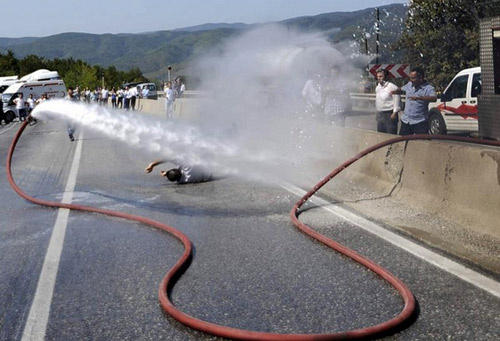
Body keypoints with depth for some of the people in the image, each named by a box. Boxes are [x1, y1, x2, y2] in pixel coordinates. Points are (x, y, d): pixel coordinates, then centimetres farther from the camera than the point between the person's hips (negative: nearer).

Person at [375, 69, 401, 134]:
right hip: (380, 114, 8)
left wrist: (394, 113, -18)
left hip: (389, 114, -8)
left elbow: (397, 99, -15)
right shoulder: (377, 87, 12)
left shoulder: (392, 87, -13)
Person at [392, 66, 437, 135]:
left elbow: (434, 98, -31)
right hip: (406, 121, 6)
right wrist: (395, 91, 3)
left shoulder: (428, 88, -12)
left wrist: (418, 98, -43)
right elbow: (401, 89, 27)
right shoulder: (409, 84, 7)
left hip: (420, 122, -6)